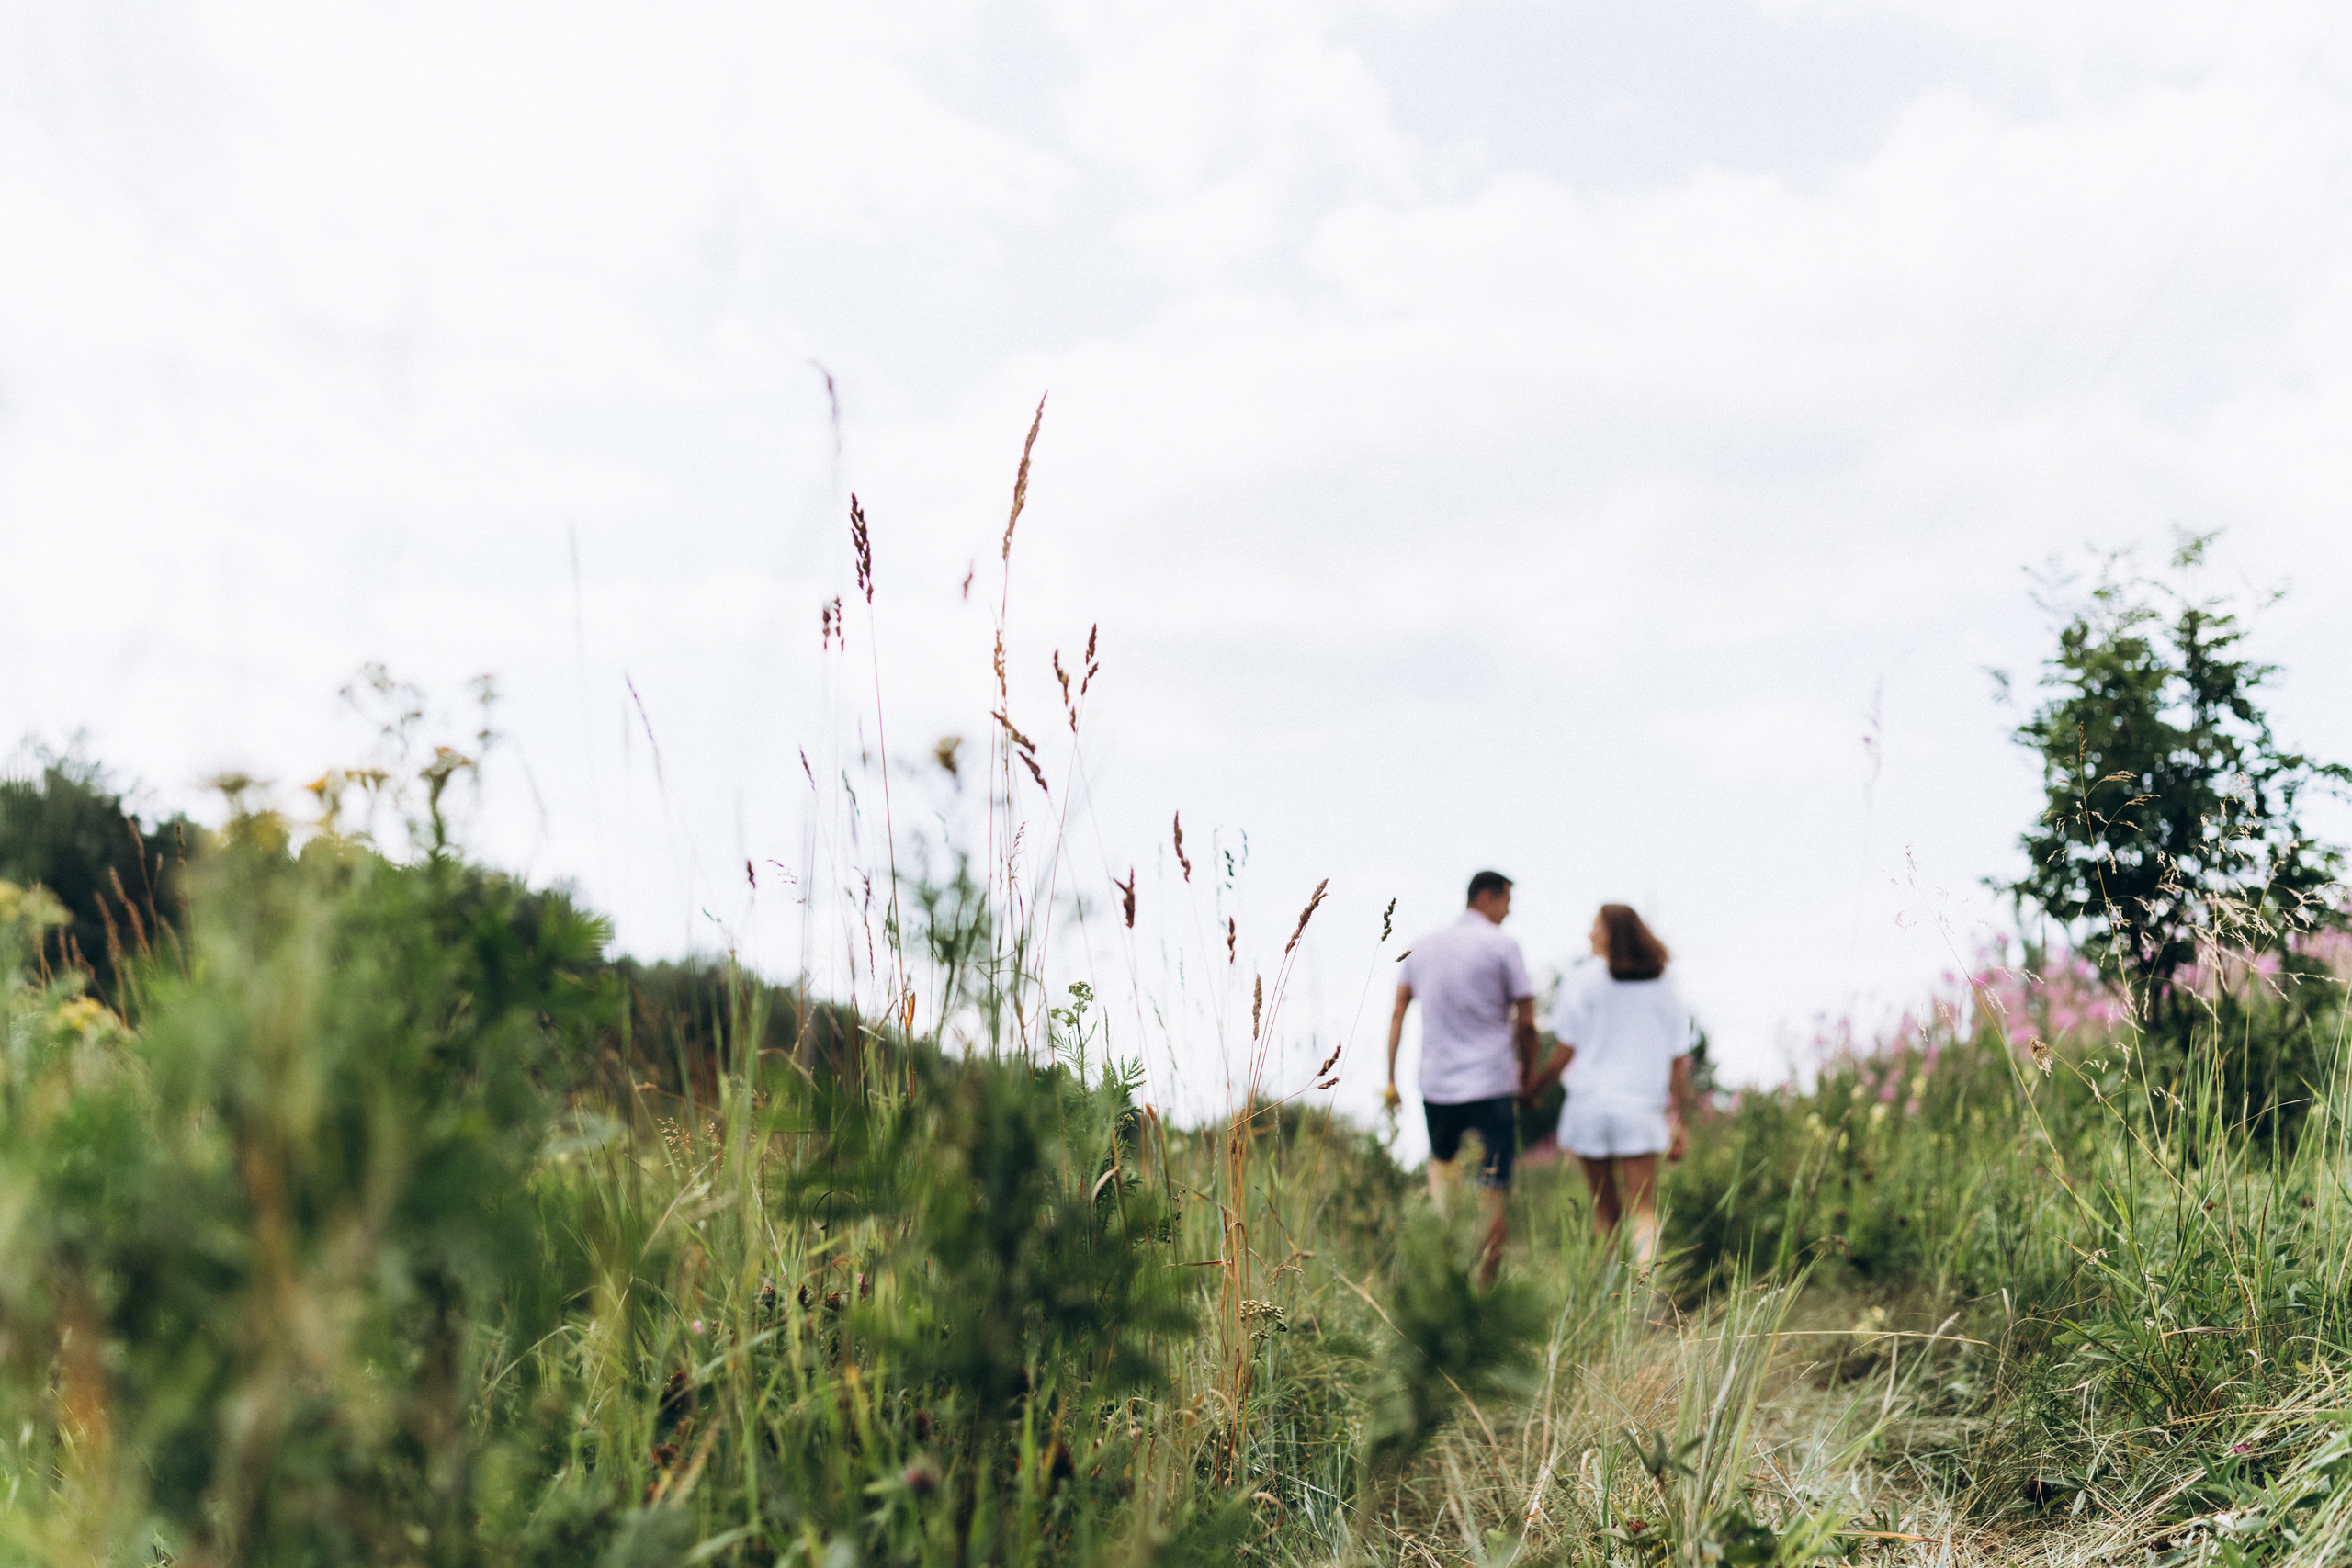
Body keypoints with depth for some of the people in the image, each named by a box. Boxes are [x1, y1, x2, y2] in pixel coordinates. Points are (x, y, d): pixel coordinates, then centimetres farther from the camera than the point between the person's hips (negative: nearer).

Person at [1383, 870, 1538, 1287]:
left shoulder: (1423, 946, 11)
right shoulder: (1501, 946, -4)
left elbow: (1398, 1013, 11)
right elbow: (1526, 1022, -5)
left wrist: (1390, 1078, 14)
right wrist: (1528, 1074, 9)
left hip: (1436, 1084, 5)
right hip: (1492, 1085, -5)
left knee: (1442, 1161, 29)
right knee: (1494, 1187, -1)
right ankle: (1485, 1279, -5)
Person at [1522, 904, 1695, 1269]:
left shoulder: (1584, 985, -4)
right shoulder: (1664, 992, 5)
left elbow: (1565, 1053, -3)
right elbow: (1679, 1064, 6)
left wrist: (1536, 1083, 14)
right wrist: (1681, 1124, 12)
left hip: (1589, 1105, -1)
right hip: (1640, 1110, 1)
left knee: (1605, 1207, 13)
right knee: (1642, 1208, -2)